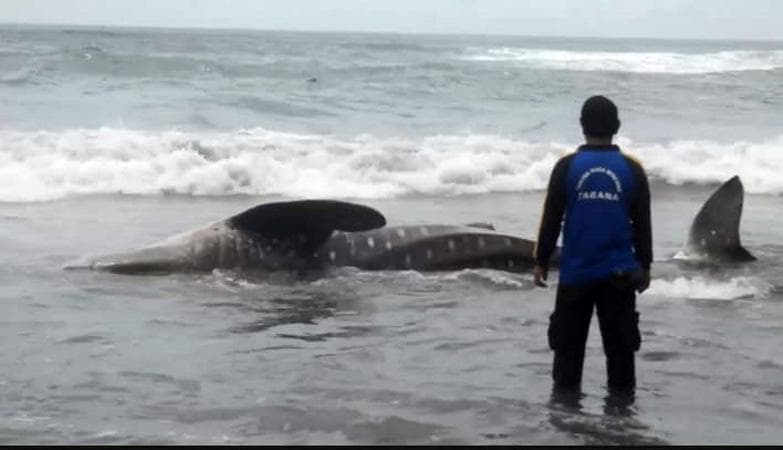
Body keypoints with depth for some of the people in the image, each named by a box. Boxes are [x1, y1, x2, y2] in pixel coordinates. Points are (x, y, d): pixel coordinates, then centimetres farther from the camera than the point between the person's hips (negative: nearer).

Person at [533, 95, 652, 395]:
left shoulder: (567, 167, -6)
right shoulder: (632, 170, -1)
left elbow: (551, 220, -3)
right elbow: (642, 224, 4)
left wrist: (541, 261, 6)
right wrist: (644, 266, 14)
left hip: (575, 272, -1)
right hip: (619, 274, 1)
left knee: (568, 344, 9)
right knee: (620, 345, 9)